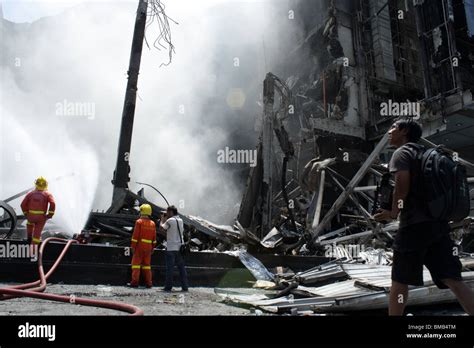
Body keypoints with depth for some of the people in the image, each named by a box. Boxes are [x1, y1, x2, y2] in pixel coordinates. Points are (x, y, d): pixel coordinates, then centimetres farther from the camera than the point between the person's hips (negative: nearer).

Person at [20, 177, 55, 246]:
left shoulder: (30, 193, 5)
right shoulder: (47, 194, -1)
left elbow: (23, 204, 1)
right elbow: (52, 204, -18)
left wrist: (26, 213, 14)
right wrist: (50, 214, -8)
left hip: (31, 216, 2)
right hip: (41, 217, -2)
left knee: (30, 223, 39)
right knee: (37, 234, 7)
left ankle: (29, 237, 37)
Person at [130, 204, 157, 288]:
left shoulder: (139, 222, -8)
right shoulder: (152, 224, 7)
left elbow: (135, 235, -11)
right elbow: (154, 238, 9)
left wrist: (133, 246, -6)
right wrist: (152, 248, 16)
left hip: (139, 246, -5)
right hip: (148, 247, 5)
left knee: (136, 263, 1)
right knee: (147, 264, 11)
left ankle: (135, 282, -4)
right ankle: (148, 282, 10)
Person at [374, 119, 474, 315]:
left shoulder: (401, 152, -1)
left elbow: (402, 181, -20)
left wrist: (394, 213, -9)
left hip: (415, 225, -8)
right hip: (438, 224, 8)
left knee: (400, 281, 4)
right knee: (453, 281, 3)